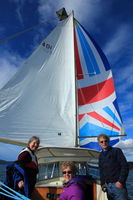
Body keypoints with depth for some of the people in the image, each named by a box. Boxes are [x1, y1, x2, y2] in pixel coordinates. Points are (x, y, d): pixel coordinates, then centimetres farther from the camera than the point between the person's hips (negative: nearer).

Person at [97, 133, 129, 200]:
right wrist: (102, 183, 8)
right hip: (107, 186, 5)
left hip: (117, 184, -4)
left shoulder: (116, 151, -1)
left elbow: (125, 166, -7)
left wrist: (120, 181, -15)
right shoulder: (101, 155, 14)